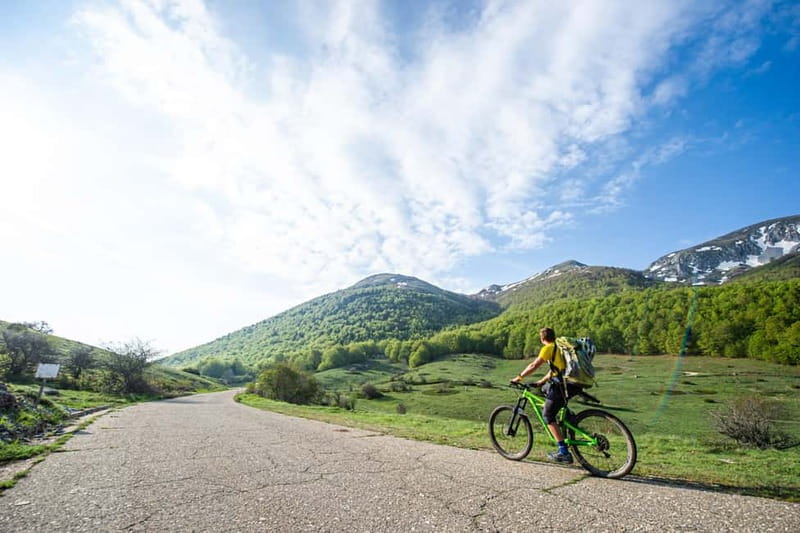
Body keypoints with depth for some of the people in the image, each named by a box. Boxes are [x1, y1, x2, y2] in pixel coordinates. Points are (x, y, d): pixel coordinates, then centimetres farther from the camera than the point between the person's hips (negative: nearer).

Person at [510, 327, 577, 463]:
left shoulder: (548, 348, -6)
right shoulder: (559, 347, 21)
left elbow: (534, 366, -10)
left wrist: (519, 378, -2)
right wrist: (541, 381, 30)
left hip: (561, 386, -9)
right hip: (570, 384, 9)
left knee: (548, 415, -2)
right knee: (544, 389, 27)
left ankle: (564, 452, -5)